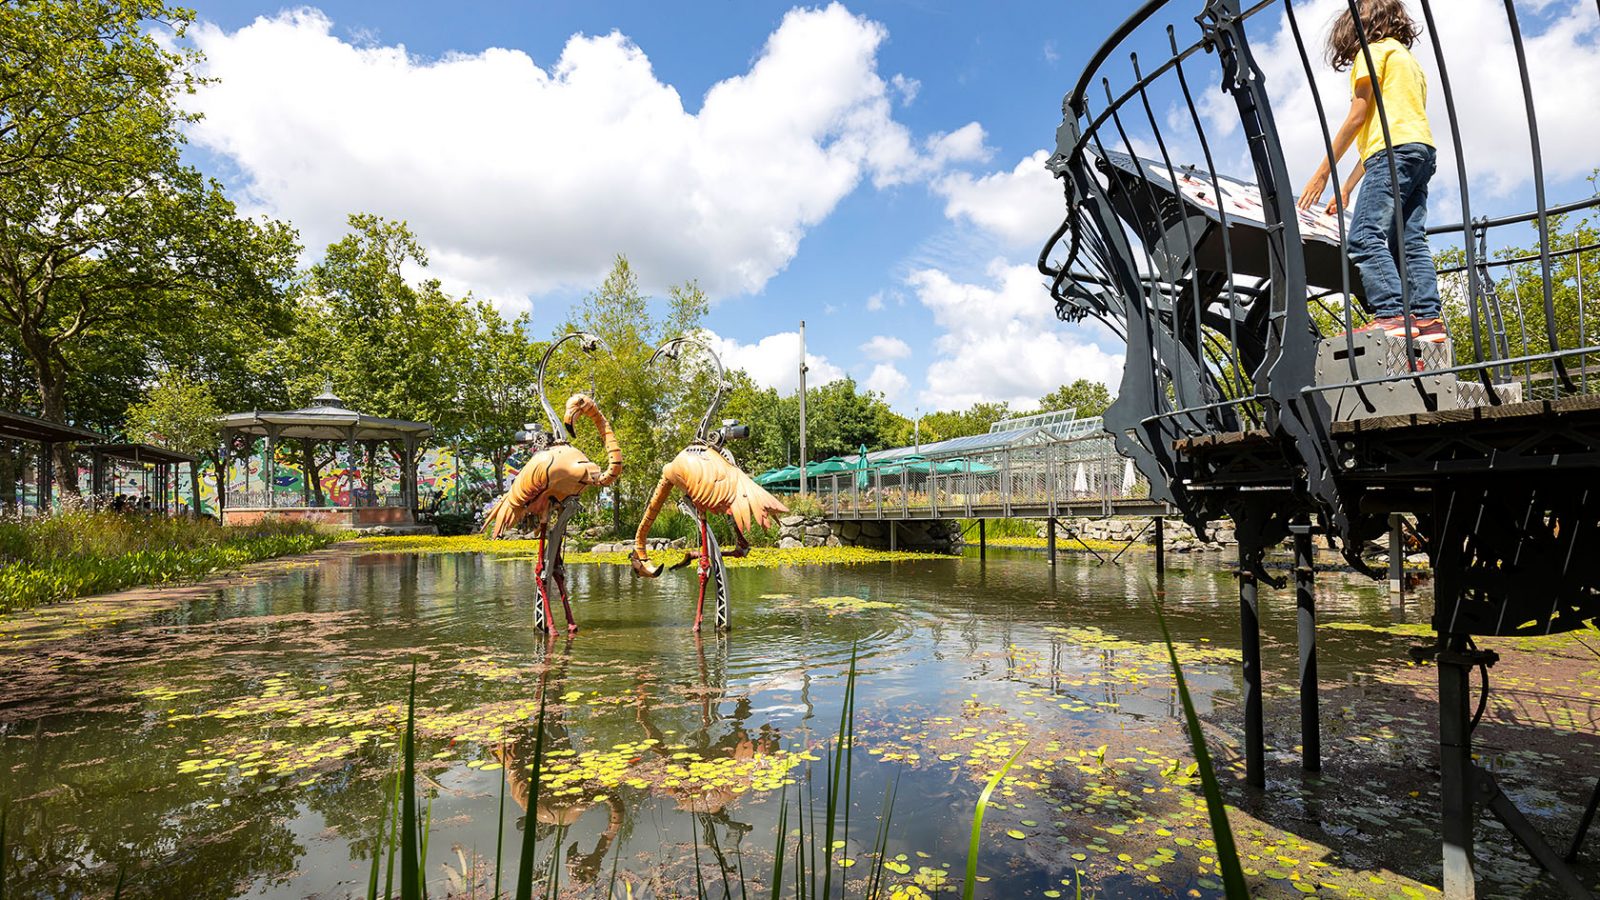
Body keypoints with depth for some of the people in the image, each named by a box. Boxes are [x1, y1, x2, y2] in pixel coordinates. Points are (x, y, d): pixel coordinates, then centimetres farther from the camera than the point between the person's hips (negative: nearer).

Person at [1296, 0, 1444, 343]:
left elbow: (1358, 115, -2)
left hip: (1396, 150, -9)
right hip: (1424, 151, 9)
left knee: (1365, 236, -18)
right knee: (1410, 241, 1)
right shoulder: (1410, 60, 32)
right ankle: (1427, 318, -7)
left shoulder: (1373, 49, 8)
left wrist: (1323, 172, -2)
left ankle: (1391, 314, -30)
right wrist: (1348, 187, 25)